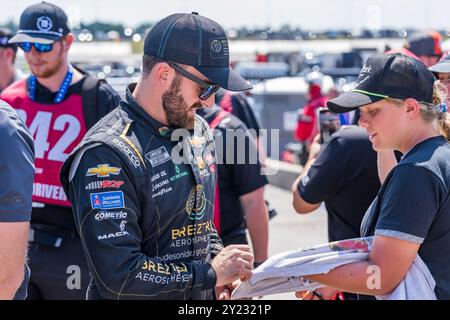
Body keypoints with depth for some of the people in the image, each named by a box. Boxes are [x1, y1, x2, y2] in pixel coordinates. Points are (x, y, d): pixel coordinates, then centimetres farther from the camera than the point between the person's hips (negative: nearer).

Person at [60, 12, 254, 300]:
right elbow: (118, 276, -27)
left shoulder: (199, 130, 2)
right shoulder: (106, 156, -22)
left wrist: (220, 266, -4)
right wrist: (211, 273, -19)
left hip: (202, 298, 7)